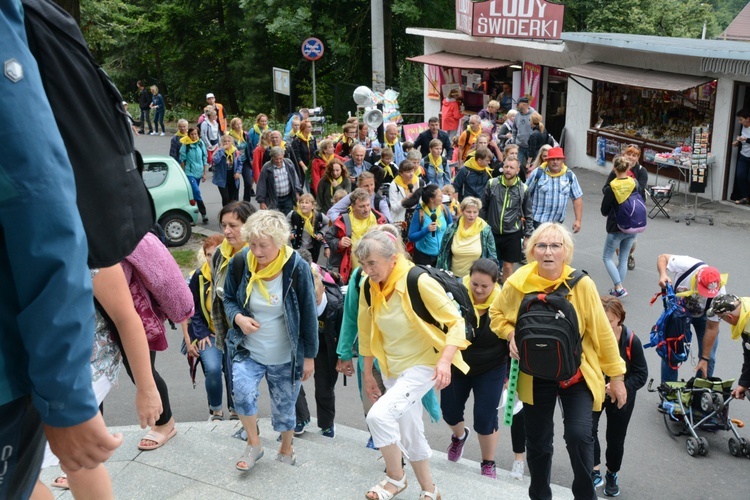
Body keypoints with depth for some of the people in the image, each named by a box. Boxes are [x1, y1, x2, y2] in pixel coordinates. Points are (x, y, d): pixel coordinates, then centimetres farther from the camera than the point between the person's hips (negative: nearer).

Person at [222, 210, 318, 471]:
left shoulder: (297, 267, -18)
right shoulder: (240, 262, -12)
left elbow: (309, 314, -8)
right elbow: (229, 299, 5)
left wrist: (309, 356, -3)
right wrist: (238, 317, -18)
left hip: (285, 355, -1)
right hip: (249, 350, 1)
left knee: (284, 408, 11)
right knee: (242, 392, -22)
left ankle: (286, 450, 43)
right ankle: (253, 444, 6)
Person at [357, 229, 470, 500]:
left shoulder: (419, 283, -24)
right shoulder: (369, 288, -6)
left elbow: (456, 322, -19)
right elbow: (366, 332, 8)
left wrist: (445, 361, -32)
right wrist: (368, 374, 12)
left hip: (423, 364, -6)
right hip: (392, 368, 6)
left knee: (379, 415, -22)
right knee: (409, 433, 14)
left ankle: (395, 478, 2)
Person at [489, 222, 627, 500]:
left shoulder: (581, 284, -17)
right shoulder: (517, 282, -13)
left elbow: (602, 332, -9)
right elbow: (496, 314, 5)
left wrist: (616, 375, -3)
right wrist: (510, 334, -15)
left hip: (576, 373, -2)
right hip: (535, 376, 2)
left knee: (579, 436, -15)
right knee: (537, 443, 14)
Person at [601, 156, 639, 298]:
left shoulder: (611, 187, -16)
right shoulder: (635, 184, -6)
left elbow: (604, 211, -8)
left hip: (616, 228, -4)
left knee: (607, 257, 10)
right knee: (623, 259, 15)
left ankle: (619, 288, -3)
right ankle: (618, 289, 20)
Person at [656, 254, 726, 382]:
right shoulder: (683, 265, -38)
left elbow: (712, 328, -25)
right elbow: (663, 257, -16)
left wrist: (705, 359, -19)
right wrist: (663, 274, -37)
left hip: (703, 315, 0)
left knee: (709, 358, -4)